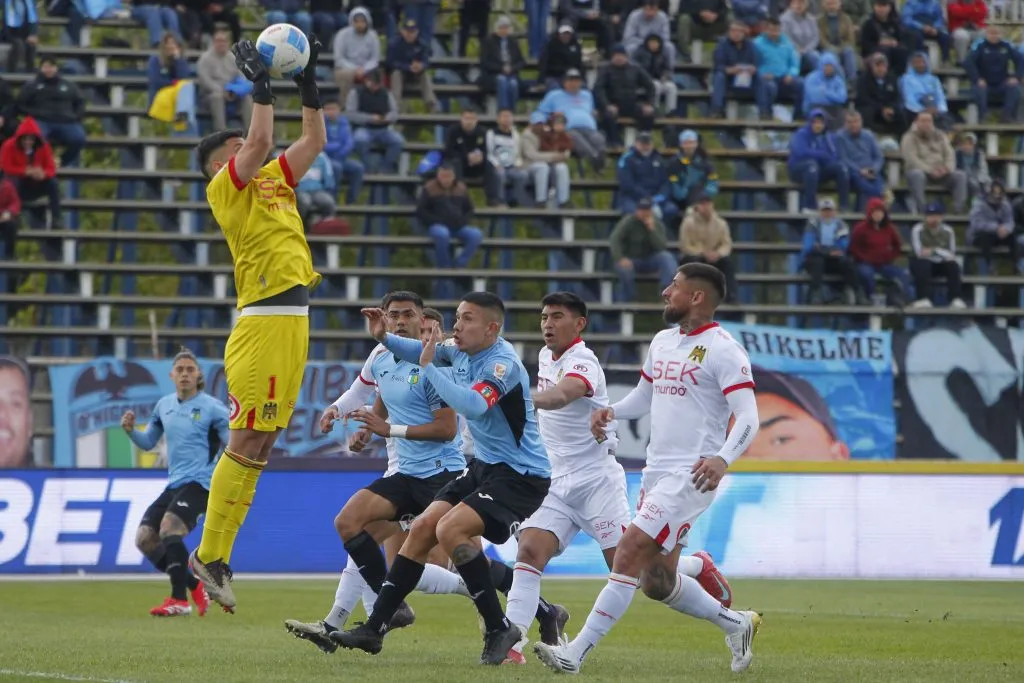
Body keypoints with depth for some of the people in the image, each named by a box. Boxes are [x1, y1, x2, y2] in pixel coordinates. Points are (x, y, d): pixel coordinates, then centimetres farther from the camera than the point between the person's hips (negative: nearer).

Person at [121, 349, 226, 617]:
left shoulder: (211, 408, -6)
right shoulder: (164, 405, 11)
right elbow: (148, 443, 20)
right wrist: (131, 431, 1)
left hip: (199, 484, -7)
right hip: (174, 484, 7)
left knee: (169, 528, -28)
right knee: (144, 538, 0)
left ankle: (180, 600, -23)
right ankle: (195, 587, 10)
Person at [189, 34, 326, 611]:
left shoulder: (273, 181, 22)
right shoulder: (224, 187, 0)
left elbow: (314, 140, 25)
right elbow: (261, 141, -14)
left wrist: (309, 83, 19)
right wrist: (261, 84, -6)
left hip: (293, 322, 8)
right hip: (265, 321, -8)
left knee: (260, 444, 6)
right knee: (247, 442, -10)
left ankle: (217, 557, 7)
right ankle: (210, 555, -7)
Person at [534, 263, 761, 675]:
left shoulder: (721, 349, -11)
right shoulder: (663, 342, 14)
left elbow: (748, 417, -17)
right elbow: (643, 397, 27)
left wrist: (723, 459, -35)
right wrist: (611, 411, 5)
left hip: (690, 477, -9)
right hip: (656, 473, 9)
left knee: (629, 554, -18)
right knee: (658, 582, 12)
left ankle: (575, 654, -18)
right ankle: (736, 625, 33)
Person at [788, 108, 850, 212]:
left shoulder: (830, 137, 10)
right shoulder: (802, 134, -7)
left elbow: (837, 156, 0)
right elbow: (801, 152, -25)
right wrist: (824, 155, -19)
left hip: (821, 171, 5)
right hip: (799, 170, -5)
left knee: (841, 166, -21)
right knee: (812, 164, -39)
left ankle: (844, 206, -22)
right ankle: (809, 206, -41)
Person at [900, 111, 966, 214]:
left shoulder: (940, 136, 13)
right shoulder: (909, 138, -2)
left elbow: (950, 154, 5)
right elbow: (911, 159, -14)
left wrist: (947, 168, -17)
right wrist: (930, 170, -25)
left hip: (941, 173, 4)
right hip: (921, 171, -4)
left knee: (961, 176, -21)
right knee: (917, 175, -40)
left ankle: (958, 210, -25)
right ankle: (918, 210, -37)